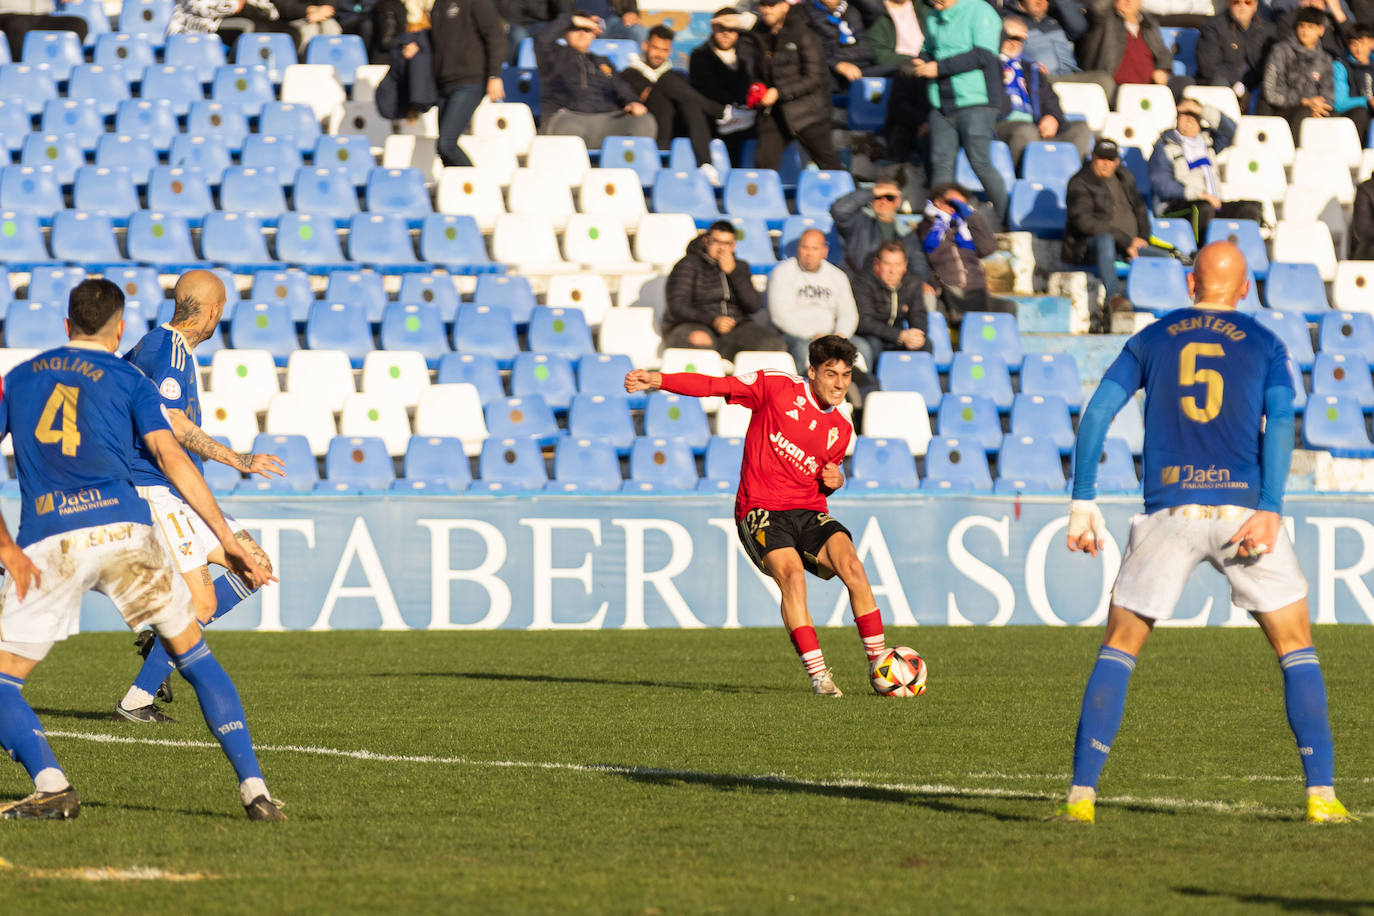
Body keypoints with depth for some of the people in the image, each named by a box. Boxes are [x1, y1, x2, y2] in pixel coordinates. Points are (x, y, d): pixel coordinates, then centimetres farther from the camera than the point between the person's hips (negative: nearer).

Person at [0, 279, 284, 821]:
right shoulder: (129, 380, 14)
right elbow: (171, 457, 2)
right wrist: (228, 541, -1)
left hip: (47, 542, 0)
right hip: (121, 528, 0)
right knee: (194, 656, 13)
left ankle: (51, 786, -12)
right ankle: (254, 789, 4)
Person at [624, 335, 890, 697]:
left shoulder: (841, 429, 14)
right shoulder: (778, 387, 0)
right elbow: (715, 386, -3)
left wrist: (835, 480, 4)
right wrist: (657, 380, -13)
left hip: (811, 514, 4)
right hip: (761, 511, -4)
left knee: (851, 565, -22)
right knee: (792, 574, -30)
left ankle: (879, 663, -16)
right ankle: (817, 674, -29)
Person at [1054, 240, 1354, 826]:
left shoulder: (1151, 340, 14)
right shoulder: (1264, 344, 10)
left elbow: (1097, 412, 4)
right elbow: (1279, 420, -6)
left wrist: (1083, 502, 5)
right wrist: (1269, 511, -13)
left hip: (1168, 513, 1)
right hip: (1242, 506, -1)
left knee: (1118, 650, 10)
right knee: (1296, 648, 10)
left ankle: (1081, 794, -1)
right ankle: (1321, 795, 0)